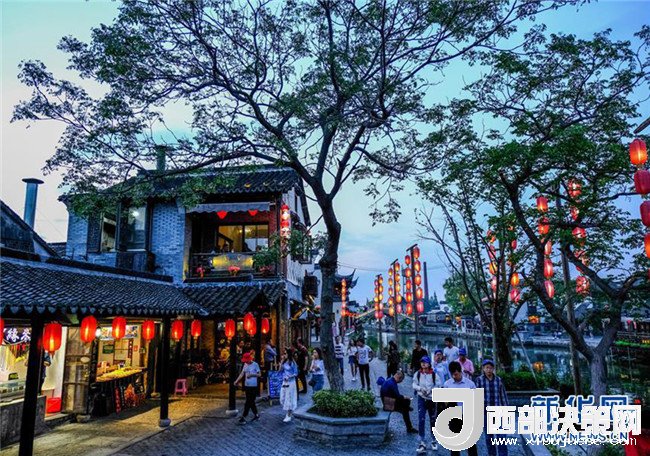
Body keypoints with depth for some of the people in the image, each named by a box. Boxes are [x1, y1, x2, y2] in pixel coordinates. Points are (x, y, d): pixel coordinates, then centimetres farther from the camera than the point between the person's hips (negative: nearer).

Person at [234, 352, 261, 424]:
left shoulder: (255, 364, -9)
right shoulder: (245, 365, 8)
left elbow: (259, 374, -7)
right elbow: (242, 374, 8)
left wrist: (251, 374, -18)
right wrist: (236, 381, -2)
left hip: (253, 386, -6)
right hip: (247, 386, 6)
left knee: (248, 402, -6)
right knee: (251, 402, 13)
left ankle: (243, 417, -3)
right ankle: (256, 415, 26)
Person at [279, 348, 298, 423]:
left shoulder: (292, 362, -12)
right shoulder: (284, 362, 6)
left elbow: (296, 373, -9)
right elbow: (280, 370, -1)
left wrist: (289, 377, -20)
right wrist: (281, 361, -6)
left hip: (290, 382, -7)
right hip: (284, 382, 7)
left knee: (289, 398, 1)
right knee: (282, 398, 10)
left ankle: (289, 416, 12)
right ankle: (288, 412, 28)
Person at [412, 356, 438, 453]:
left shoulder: (434, 374, -8)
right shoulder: (417, 374, -2)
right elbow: (414, 385, 0)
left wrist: (431, 390, -24)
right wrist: (420, 388, -19)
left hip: (432, 398, 0)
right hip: (421, 398, 0)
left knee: (433, 420, 13)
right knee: (421, 420, -8)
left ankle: (433, 441, 30)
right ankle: (422, 443, -1)